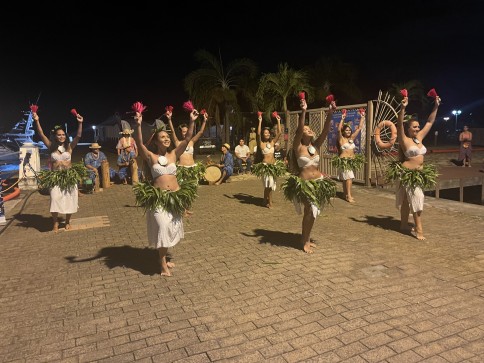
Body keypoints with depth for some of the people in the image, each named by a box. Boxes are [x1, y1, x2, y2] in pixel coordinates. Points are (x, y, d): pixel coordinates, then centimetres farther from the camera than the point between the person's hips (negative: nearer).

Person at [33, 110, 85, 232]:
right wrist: (37, 121, -12)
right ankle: (55, 222, 9)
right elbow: (41, 135, -3)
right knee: (55, 198, -9)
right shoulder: (51, 147, 4)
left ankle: (67, 222, 23)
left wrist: (80, 123, -21)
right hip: (55, 178, 0)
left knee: (69, 199, 5)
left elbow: (78, 136, -9)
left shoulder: (69, 147, 2)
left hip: (69, 176, 0)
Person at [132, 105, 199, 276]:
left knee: (171, 228, 15)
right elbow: (139, 143, -18)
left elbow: (187, 139, -3)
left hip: (175, 196, 4)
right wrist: (139, 125, -30)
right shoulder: (151, 156, -2)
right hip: (157, 197, -4)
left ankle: (164, 257, 36)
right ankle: (163, 265, 5)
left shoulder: (174, 154, 4)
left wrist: (191, 121, -12)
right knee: (162, 227, -10)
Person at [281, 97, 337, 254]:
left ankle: (305, 237, 31)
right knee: (311, 211, -11)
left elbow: (325, 131, -5)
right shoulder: (298, 147, -6)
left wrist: (330, 114, -18)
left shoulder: (315, 145, 6)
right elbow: (299, 130, -21)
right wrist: (303, 112, -29)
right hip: (304, 184, -5)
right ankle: (306, 241, 8)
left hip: (319, 182, 5)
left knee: (312, 212, 13)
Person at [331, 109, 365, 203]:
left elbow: (359, 128, 13)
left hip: (352, 160, 6)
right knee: (348, 178, -15)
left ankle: (346, 194, 17)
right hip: (344, 160, -6)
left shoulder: (352, 138, 11)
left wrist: (362, 117, 10)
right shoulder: (341, 139, -5)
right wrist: (342, 119, -23)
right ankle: (348, 195, -16)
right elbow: (338, 129, -22)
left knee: (347, 178, 11)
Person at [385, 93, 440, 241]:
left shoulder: (419, 138, 9)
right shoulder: (404, 139, -9)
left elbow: (430, 122, 14)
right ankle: (419, 229, -5)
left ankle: (404, 225, 24)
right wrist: (403, 108, -35)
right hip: (407, 174, -7)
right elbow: (399, 124, -24)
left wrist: (436, 106, 10)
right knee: (417, 199, -11)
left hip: (419, 174, 7)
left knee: (408, 200, 14)